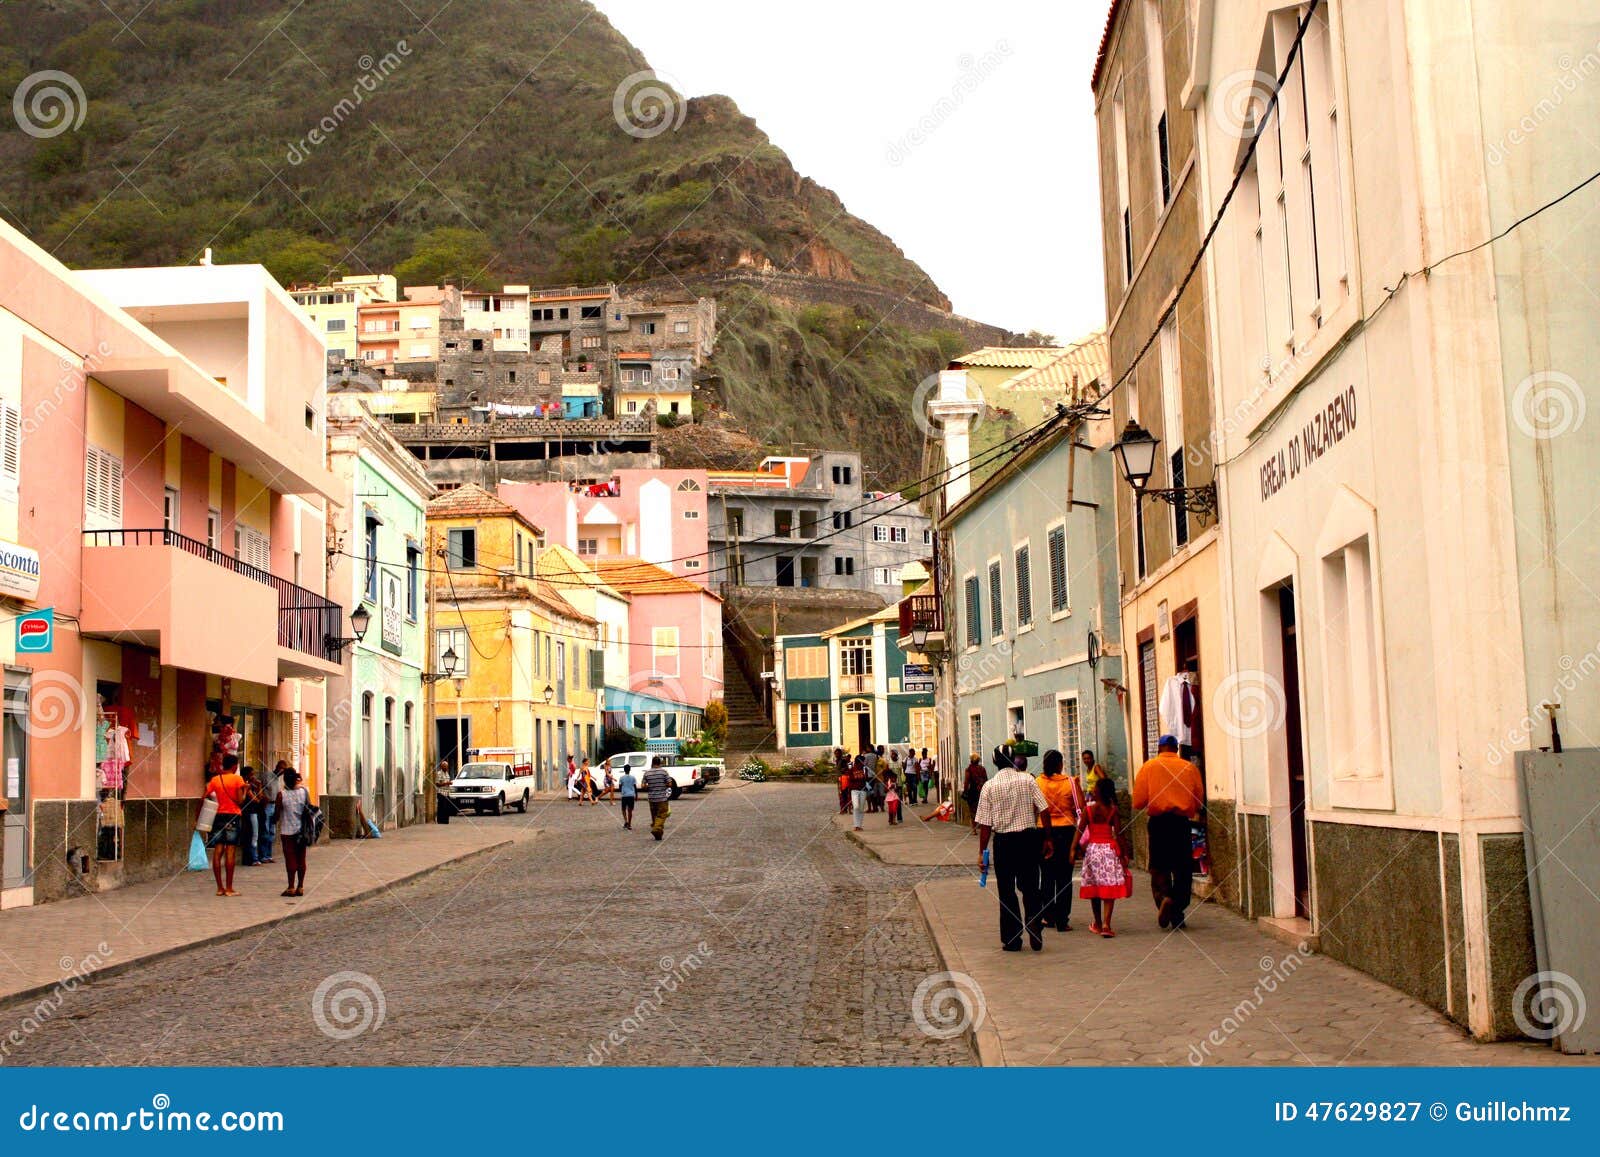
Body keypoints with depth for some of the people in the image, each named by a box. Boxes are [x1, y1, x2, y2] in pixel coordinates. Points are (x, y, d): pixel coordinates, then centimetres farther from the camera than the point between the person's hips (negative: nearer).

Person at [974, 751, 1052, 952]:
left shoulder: (989, 786, -4)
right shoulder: (1028, 780, -3)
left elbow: (985, 823, -5)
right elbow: (1044, 811, -6)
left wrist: (982, 852, 0)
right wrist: (1047, 839, 3)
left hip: (1003, 841, -1)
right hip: (1029, 837, 1)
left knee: (1006, 891, 7)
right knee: (1030, 889, 12)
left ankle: (1011, 940, 9)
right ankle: (1035, 933, 5)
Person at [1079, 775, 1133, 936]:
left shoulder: (1088, 810, -4)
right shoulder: (1113, 810, -4)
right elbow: (1118, 834, -6)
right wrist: (1124, 853, 0)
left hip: (1092, 849, 1)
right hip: (1109, 849, -1)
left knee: (1094, 887, 13)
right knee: (1110, 887, -2)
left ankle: (1098, 924, 24)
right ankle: (1106, 924, -15)